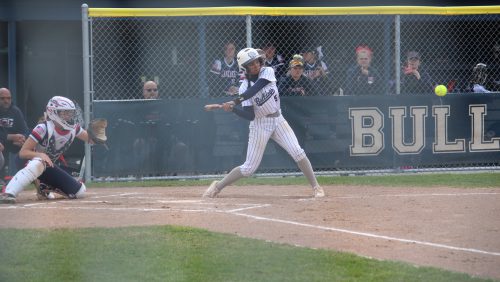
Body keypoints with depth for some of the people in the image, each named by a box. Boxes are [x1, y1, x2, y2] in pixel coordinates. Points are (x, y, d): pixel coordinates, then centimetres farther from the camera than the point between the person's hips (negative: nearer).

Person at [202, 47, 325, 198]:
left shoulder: (267, 72, -6)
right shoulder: (244, 87, -10)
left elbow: (256, 88, -26)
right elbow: (250, 115, -16)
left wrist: (236, 101, -34)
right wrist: (232, 108, -32)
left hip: (278, 120, 2)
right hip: (260, 125, -2)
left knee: (298, 153, -13)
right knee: (249, 168, 0)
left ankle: (316, 187, -4)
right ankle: (218, 186, 17)